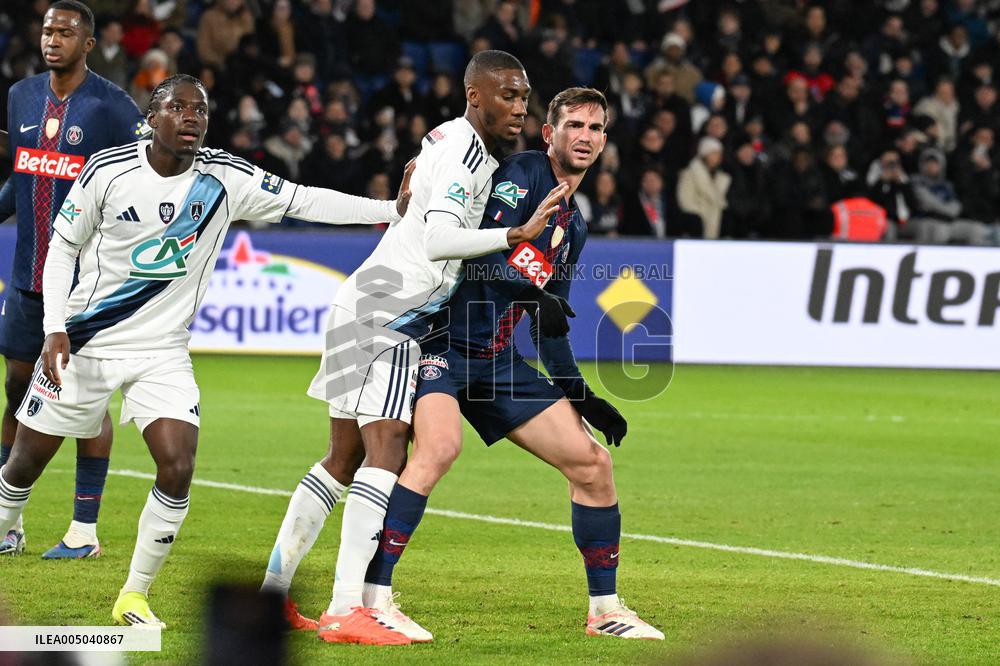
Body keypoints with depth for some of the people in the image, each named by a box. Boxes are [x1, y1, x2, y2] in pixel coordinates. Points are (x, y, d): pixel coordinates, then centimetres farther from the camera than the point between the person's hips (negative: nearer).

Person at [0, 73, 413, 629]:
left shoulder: (227, 180, -8)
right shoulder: (108, 171, -11)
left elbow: (305, 201, -5)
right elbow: (64, 247, -1)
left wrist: (393, 209, -13)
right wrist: (56, 329, -10)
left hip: (163, 353, 1)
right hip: (84, 343, -1)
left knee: (178, 468, -15)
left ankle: (135, 596, 0)